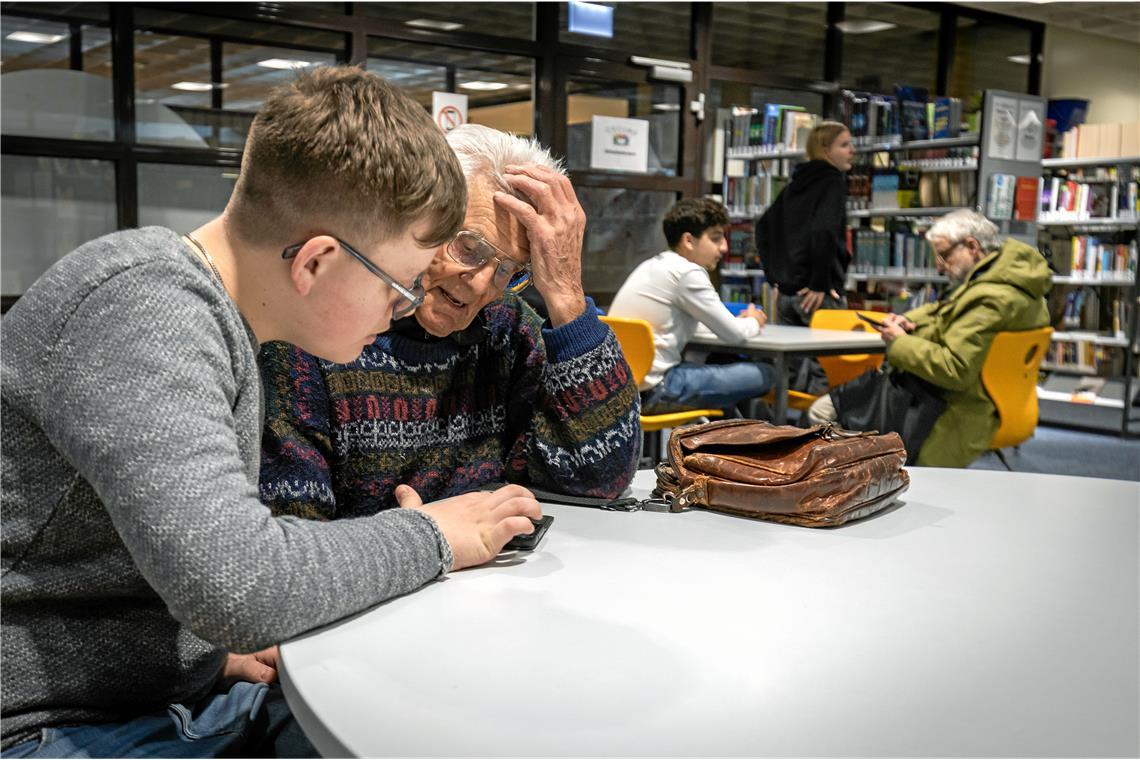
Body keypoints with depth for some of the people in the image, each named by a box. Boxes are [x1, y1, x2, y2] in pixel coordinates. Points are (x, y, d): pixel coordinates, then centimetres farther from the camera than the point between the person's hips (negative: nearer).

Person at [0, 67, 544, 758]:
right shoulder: (140, 306, -23)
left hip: (186, 695, 9)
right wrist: (430, 536, -18)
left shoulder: (211, 313, 7)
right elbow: (236, 586, -32)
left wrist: (219, 643, -1)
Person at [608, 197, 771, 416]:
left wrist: (738, 320, 18)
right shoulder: (688, 273, -12)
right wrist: (754, 322, 14)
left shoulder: (652, 266, 14)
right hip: (654, 390, -10)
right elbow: (733, 334, -8)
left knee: (723, 363, 28)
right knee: (763, 375, -6)